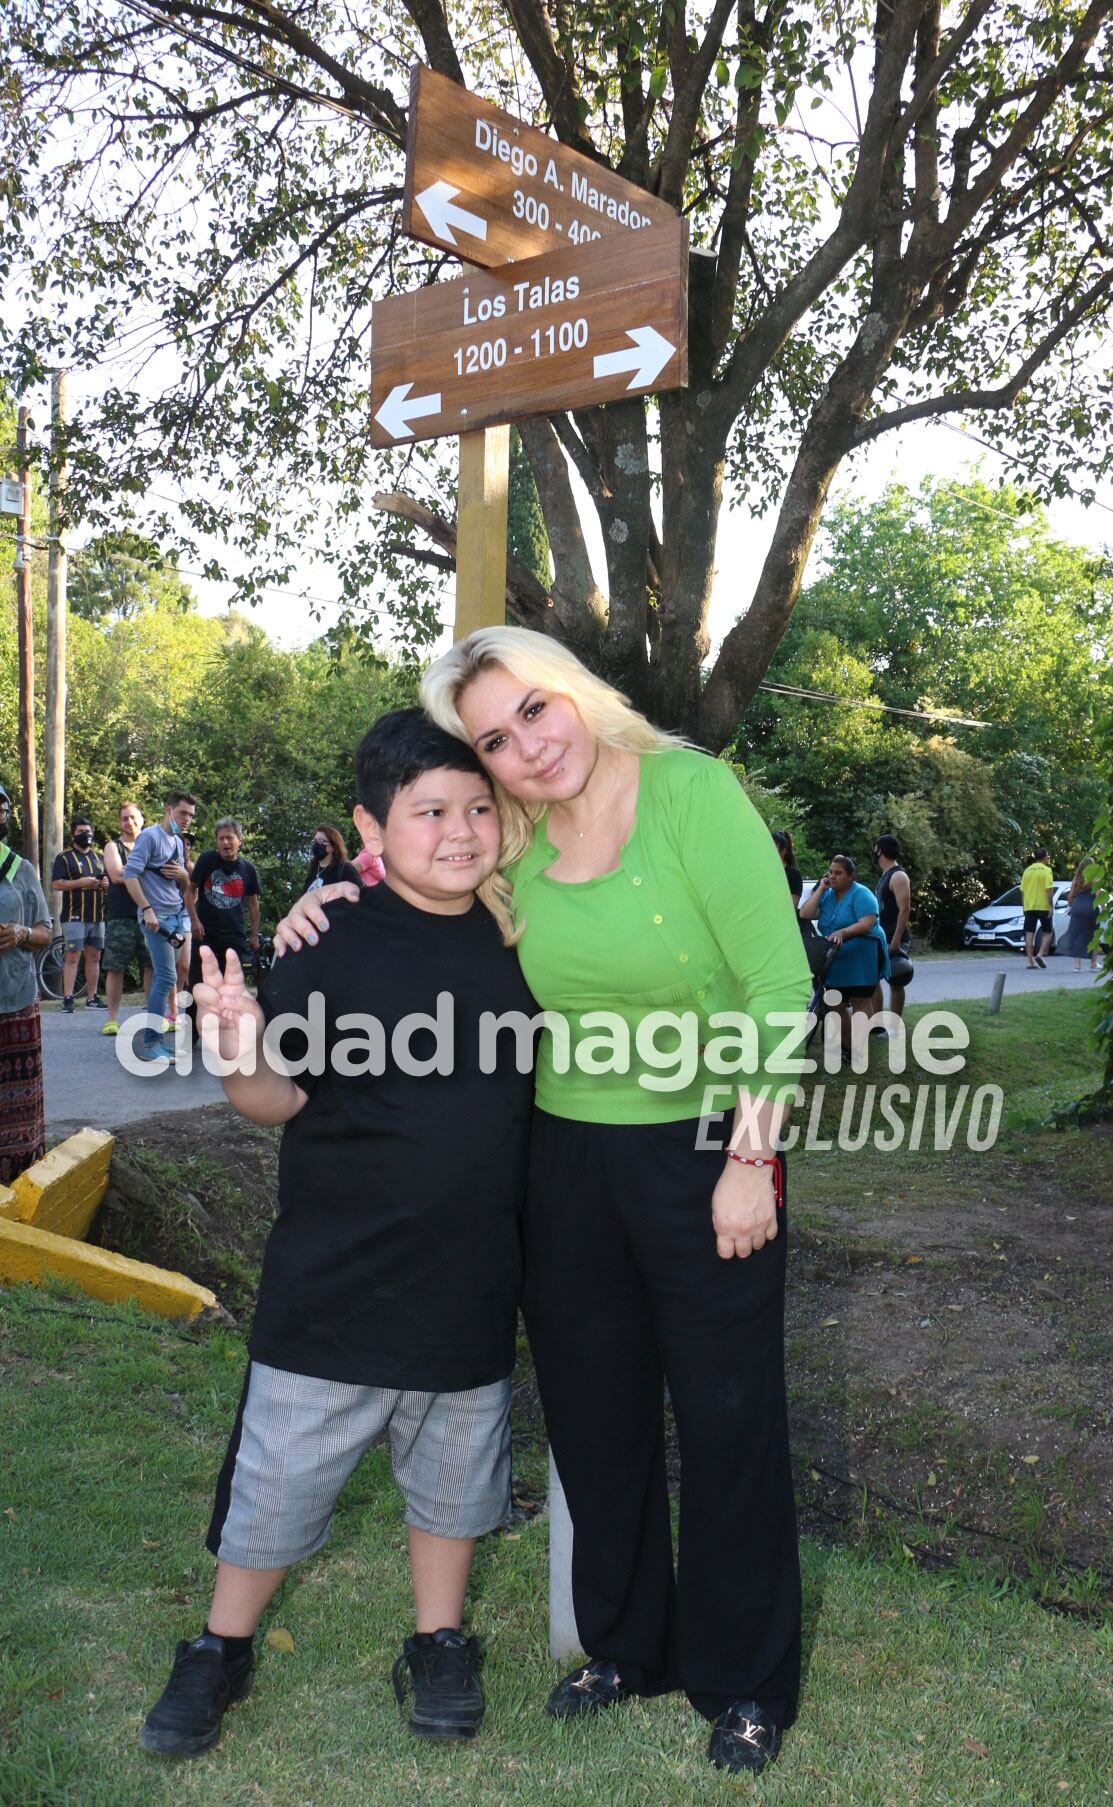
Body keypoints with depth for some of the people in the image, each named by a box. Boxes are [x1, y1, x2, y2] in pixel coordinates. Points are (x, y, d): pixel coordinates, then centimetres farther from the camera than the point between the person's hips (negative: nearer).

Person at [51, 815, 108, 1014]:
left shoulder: (99, 857, 19)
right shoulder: (65, 857, 1)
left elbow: (109, 880, 28)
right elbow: (56, 884, -9)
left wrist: (106, 884, 4)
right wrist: (81, 882, -18)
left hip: (97, 915, 6)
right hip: (74, 916, -6)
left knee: (94, 957, 7)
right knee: (72, 957, -8)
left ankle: (91, 998, 13)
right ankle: (68, 999, -8)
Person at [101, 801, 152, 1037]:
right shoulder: (113, 846, 7)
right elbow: (117, 875, -9)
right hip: (121, 917, -3)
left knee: (152, 966, 0)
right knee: (115, 968, -3)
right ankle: (112, 1018, 2)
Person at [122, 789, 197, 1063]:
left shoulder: (178, 842, 18)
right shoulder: (150, 837, -7)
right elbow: (129, 875, -15)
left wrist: (183, 874, -1)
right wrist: (147, 910, -20)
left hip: (177, 916, 8)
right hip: (157, 917, -8)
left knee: (162, 978, 8)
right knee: (166, 977, -13)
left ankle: (155, 1037, 13)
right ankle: (148, 1043, -10)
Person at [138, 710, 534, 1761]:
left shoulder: (518, 943, -1)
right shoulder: (339, 945, -14)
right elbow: (279, 1099, -13)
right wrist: (244, 1054, -33)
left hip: (470, 1279, 4)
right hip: (337, 1274, -3)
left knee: (453, 1475, 19)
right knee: (282, 1470, 10)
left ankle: (438, 1645, 41)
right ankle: (221, 1649, 35)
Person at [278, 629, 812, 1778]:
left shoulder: (688, 789, -15)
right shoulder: (517, 846, 0)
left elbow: (779, 984, -16)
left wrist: (750, 1158, -18)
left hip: (705, 1156, -4)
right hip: (567, 1159, 5)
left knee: (727, 1422, 9)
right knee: (593, 1416, 17)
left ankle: (746, 1683, 32)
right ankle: (625, 1646, 41)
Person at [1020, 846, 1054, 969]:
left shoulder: (1027, 870, 10)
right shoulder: (1046, 870, -7)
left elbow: (1022, 891, 10)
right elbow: (1049, 890, -14)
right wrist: (1050, 906, -11)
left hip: (1029, 907, 4)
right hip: (1043, 907, -4)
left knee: (1029, 934, 3)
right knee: (1047, 932, 9)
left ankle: (1030, 961, 0)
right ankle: (1040, 954, -9)